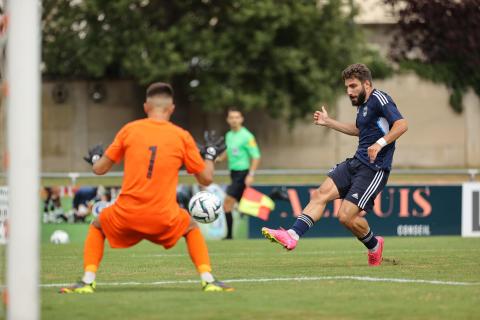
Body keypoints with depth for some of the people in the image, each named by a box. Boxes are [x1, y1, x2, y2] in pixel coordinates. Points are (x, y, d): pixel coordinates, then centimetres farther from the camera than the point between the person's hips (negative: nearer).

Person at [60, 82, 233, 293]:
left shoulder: (129, 130, 3)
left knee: (97, 228, 30)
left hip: (127, 216, 0)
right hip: (164, 219, 0)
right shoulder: (182, 136, 3)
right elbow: (206, 178, 8)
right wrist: (210, 155, 28)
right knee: (192, 228, 31)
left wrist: (95, 158, 31)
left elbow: (99, 169, 7)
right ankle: (208, 280, 13)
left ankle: (87, 282, 12)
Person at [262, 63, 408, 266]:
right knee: (321, 194, -7)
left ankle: (374, 246, 14)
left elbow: (401, 124, -23)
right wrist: (328, 122, 32)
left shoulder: (379, 99, -12)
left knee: (346, 216, -13)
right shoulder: (363, 104, 17)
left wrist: (380, 143, -34)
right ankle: (292, 235, -14)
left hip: (374, 169, -9)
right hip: (357, 162, 9)